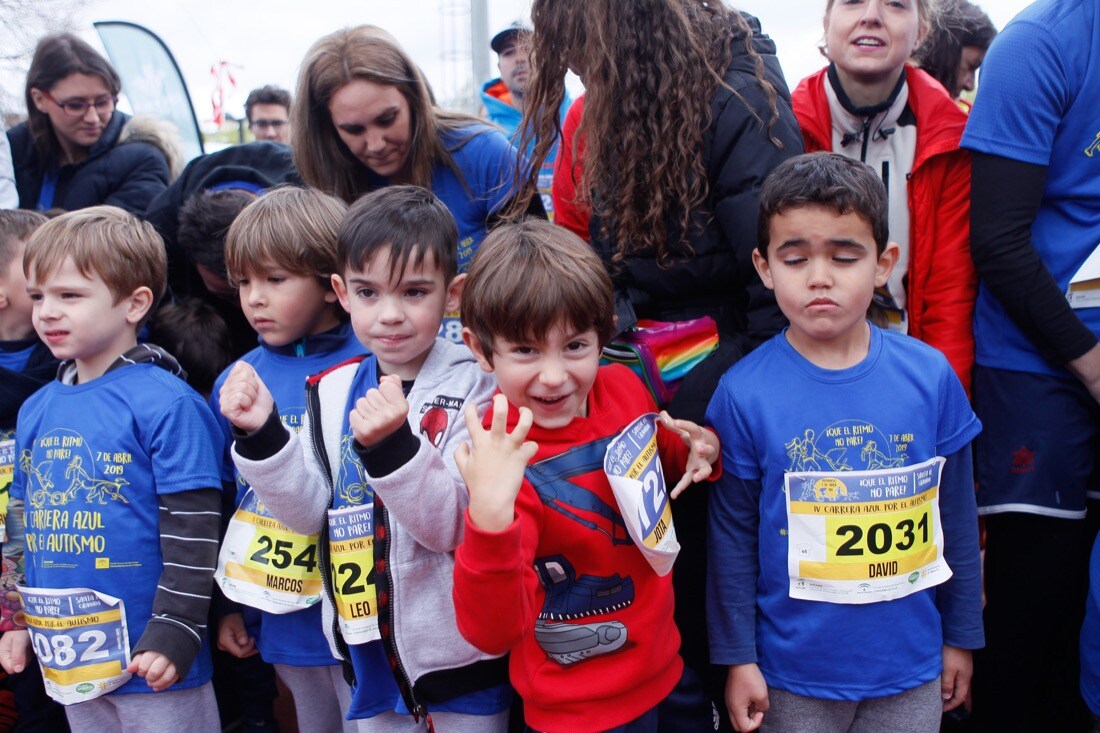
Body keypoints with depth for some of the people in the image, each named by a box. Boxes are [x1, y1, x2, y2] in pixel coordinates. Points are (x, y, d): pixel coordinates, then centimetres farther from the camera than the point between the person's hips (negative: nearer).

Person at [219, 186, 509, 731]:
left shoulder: (473, 387, -14)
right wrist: (260, 435, -16)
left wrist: (392, 446, -35)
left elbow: (454, 524, -20)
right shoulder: (331, 391, 1)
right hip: (368, 650, 4)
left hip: (459, 651, -4)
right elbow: (309, 512, -2)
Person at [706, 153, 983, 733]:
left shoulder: (930, 376, -7)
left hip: (911, 667, 2)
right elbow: (732, 536, -5)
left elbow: (956, 515, 3)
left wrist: (961, 636, 9)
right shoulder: (743, 394, -13)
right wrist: (737, 658, -1)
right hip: (792, 672, -2)